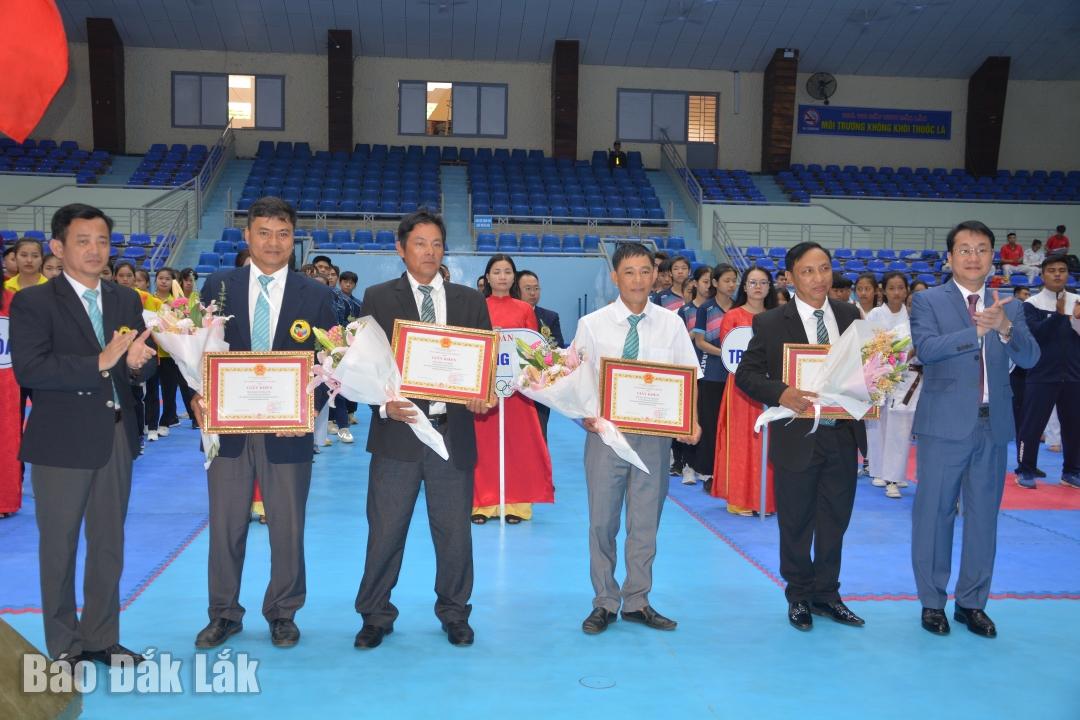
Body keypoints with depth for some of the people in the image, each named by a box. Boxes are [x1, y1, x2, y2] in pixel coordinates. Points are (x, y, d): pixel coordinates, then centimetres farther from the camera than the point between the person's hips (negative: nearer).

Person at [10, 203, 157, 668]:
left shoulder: (126, 300, 9)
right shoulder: (33, 302, -7)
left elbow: (142, 368, 6)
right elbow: (28, 370, -19)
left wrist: (137, 362, -17)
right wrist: (100, 362, -26)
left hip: (116, 437, 5)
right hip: (61, 442, -5)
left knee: (109, 544, 14)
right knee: (59, 547, 8)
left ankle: (101, 638, 29)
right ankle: (63, 646, 23)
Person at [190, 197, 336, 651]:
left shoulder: (316, 296, 2)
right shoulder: (218, 286, 4)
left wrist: (311, 407, -15)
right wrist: (197, 397, -12)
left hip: (288, 430, -1)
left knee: (288, 530, 9)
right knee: (225, 527, 11)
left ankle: (283, 614, 27)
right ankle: (223, 614, 28)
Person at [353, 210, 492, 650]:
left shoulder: (470, 301, 10)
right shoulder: (379, 298, 4)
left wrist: (482, 396, -13)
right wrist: (385, 404, -18)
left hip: (453, 431, 2)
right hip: (398, 429, -1)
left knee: (454, 531, 10)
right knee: (384, 530, 6)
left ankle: (454, 614, 27)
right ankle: (376, 616, 22)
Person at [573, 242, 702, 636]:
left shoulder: (672, 324, 2)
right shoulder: (592, 324, -1)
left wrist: (692, 421, -15)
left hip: (655, 433, 1)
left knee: (646, 522, 11)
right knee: (602, 521, 6)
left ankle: (637, 602, 25)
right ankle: (605, 602, 22)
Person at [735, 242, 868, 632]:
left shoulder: (851, 316, 5)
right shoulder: (771, 323, -6)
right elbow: (745, 374, -7)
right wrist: (780, 393, -24)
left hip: (843, 435, 3)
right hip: (797, 437, -3)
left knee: (835, 520, 14)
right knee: (796, 523, 10)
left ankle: (826, 594, 32)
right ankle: (799, 597, 29)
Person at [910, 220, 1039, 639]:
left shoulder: (1009, 307, 9)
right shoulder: (928, 301, -1)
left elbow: (1029, 358, -4)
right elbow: (926, 349, -18)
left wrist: (1004, 327, -23)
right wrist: (977, 329, -27)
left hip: (993, 427, 4)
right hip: (945, 425, -3)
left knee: (983, 516, 10)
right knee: (934, 514, 4)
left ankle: (972, 603, 23)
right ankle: (932, 602, 17)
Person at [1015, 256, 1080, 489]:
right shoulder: (1031, 304, -3)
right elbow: (1035, 333, -17)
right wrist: (1059, 314, -25)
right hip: (1042, 376, -4)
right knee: (1031, 424, -1)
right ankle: (1026, 471, 12)